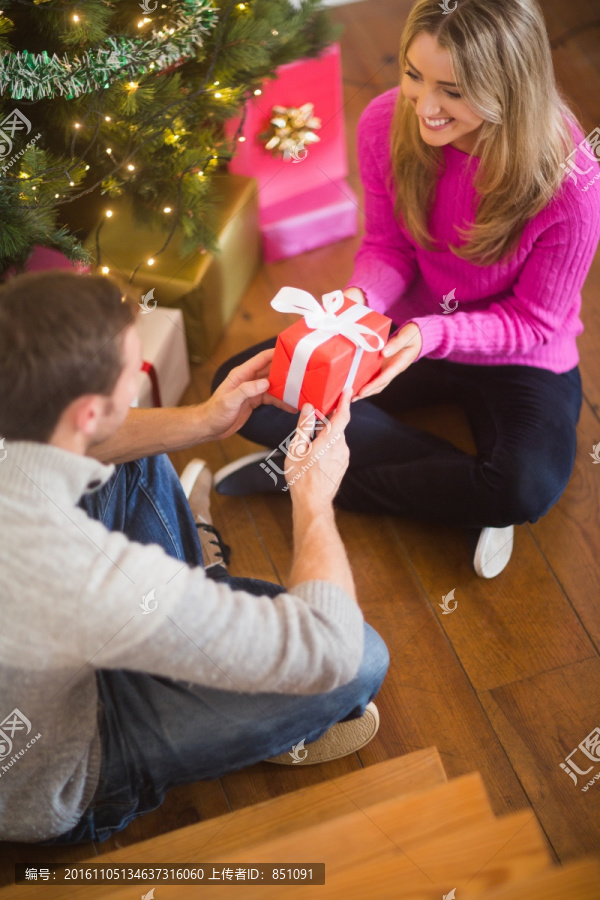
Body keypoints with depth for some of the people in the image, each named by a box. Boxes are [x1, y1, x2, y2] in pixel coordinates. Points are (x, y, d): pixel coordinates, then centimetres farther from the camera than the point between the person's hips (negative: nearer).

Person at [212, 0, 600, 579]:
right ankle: (469, 495, -13)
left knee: (529, 488, -36)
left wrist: (429, 335, -33)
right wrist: (361, 298, -26)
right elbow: (387, 246, -3)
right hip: (411, 334, 4)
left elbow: (532, 323, -17)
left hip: (518, 359, -3)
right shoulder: (387, 124, -16)